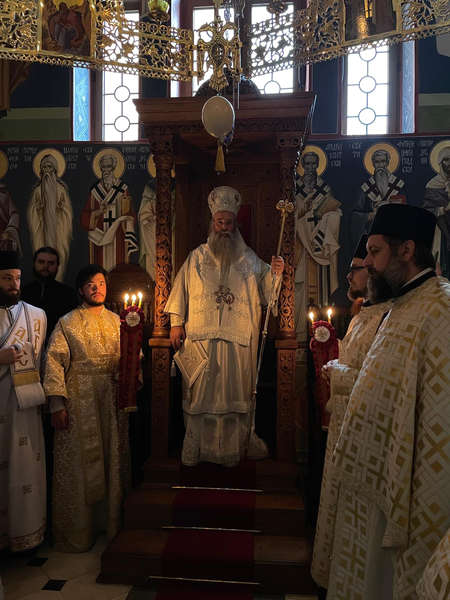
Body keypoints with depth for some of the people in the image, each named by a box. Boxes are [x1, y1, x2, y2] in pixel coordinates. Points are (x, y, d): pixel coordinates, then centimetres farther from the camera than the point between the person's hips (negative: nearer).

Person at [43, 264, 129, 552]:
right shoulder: (68, 322, 0)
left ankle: (111, 522, 28)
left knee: (112, 460, 11)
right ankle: (77, 532, 20)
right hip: (79, 401, -4)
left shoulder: (117, 321, 11)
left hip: (112, 399, 4)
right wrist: (57, 403, -13)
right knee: (79, 463, 4)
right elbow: (55, 361, -6)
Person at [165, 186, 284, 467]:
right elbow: (182, 288, 7)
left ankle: (234, 445, 16)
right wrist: (177, 323, 1)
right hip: (201, 336, 0)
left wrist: (275, 274, -10)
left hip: (238, 338, 1)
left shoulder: (249, 259, 10)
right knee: (200, 389, 3)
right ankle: (197, 446, 14)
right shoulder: (197, 256, 9)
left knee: (235, 389, 4)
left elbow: (264, 292, 8)